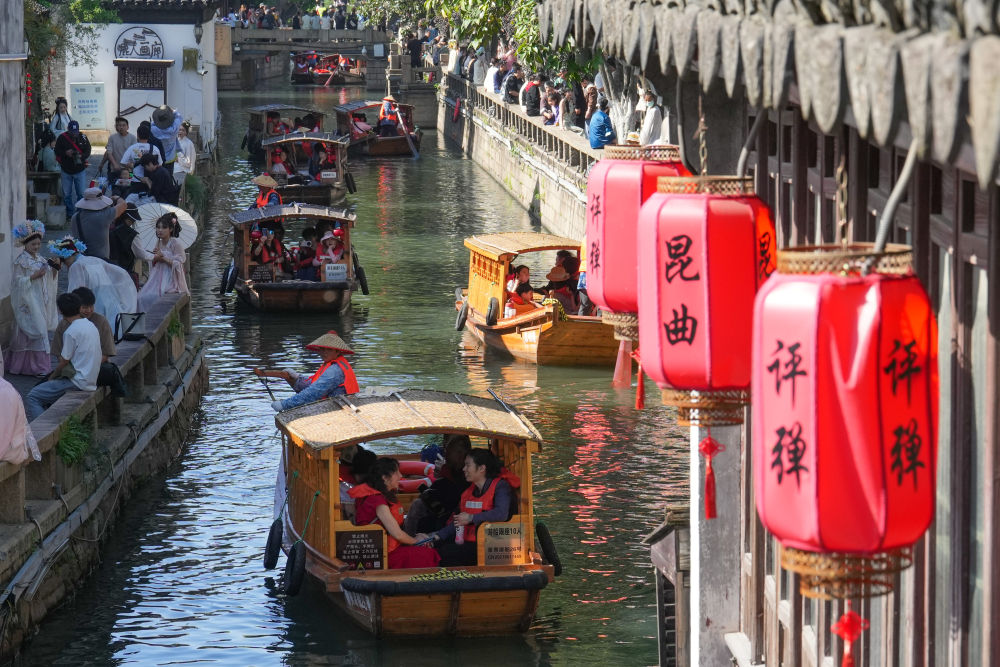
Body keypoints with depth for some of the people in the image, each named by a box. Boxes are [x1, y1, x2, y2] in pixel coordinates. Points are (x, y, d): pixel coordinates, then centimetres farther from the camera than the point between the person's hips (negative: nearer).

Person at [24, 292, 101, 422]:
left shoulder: (71, 332, -16)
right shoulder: (91, 326, 11)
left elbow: (63, 363, -11)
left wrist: (52, 377, 9)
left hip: (78, 382, -9)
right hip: (91, 381, 9)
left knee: (31, 398, -11)